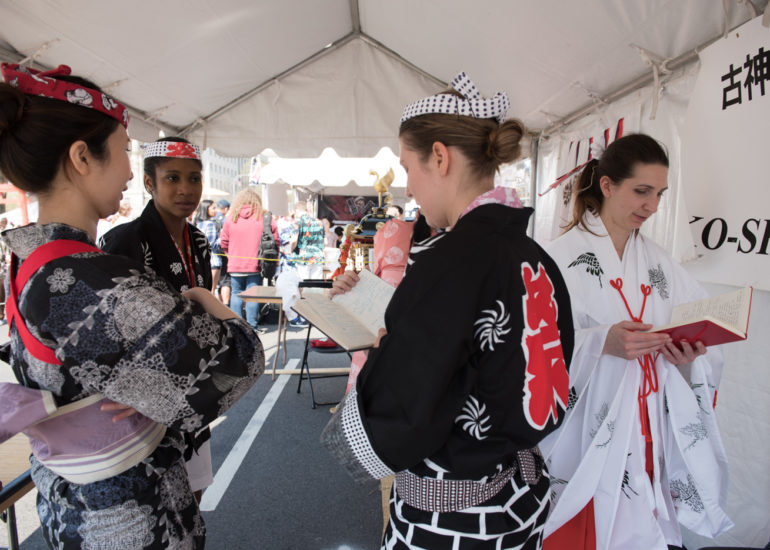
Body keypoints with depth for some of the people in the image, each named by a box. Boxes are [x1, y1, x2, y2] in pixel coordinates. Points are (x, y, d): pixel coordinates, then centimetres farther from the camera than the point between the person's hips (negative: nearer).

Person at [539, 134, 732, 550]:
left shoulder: (658, 262, 8)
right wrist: (602, 342, -27)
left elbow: (700, 353, 10)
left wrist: (687, 357, -11)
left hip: (649, 434, 5)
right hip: (587, 434, -5)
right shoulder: (564, 256, -11)